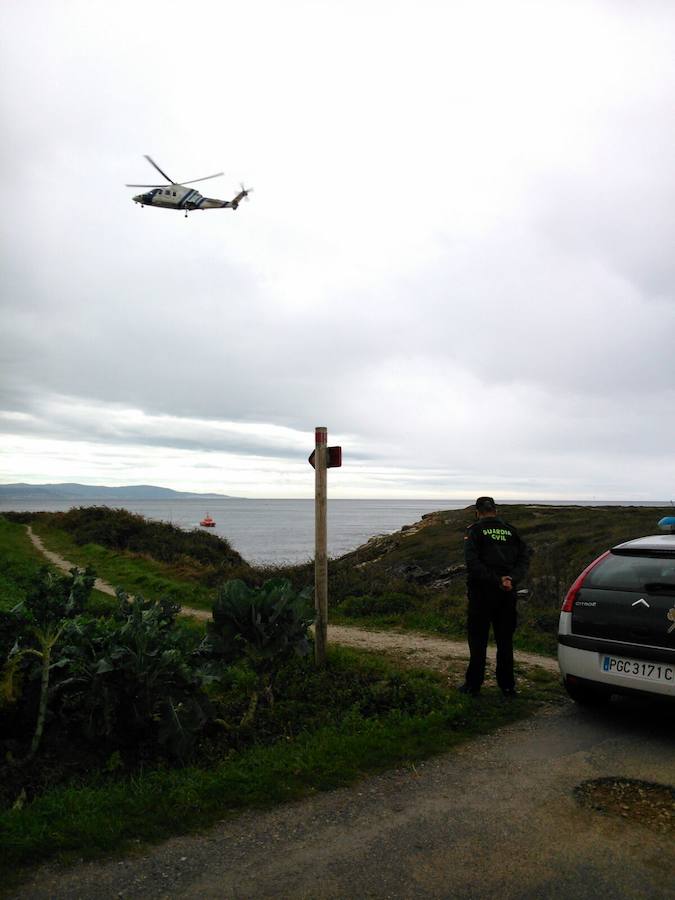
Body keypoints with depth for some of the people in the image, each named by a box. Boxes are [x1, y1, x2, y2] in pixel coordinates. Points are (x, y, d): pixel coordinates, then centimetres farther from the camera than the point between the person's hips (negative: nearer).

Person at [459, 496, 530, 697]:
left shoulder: (475, 530, -5)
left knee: (478, 640, 5)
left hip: (482, 592, -4)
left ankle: (473, 684, 10)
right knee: (505, 640, 13)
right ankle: (507, 686, 17)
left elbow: (473, 563, -17)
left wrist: (496, 581, -17)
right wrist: (511, 578, -12)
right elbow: (524, 557, -1)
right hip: (507, 593, 4)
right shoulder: (510, 530, 8)